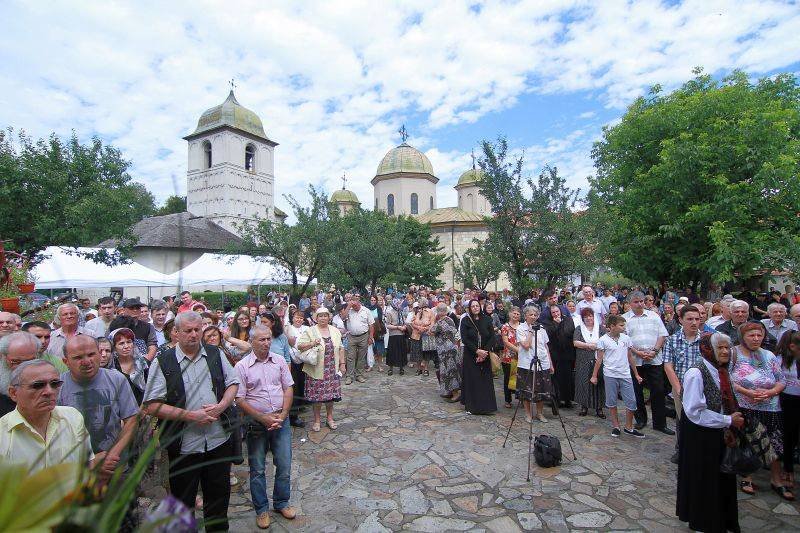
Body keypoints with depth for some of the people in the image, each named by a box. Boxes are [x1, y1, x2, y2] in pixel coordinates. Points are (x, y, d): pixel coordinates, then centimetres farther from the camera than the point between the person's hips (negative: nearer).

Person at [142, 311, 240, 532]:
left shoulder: (216, 354, 1)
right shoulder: (163, 363, -9)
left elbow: (233, 383, 8)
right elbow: (151, 406, -12)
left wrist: (221, 406, -10)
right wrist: (190, 416, -19)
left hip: (219, 439, 3)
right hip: (184, 445, -3)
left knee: (219, 494, 20)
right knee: (183, 501, 17)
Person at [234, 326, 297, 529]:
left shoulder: (279, 360, 0)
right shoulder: (242, 366, -9)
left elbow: (288, 389, 3)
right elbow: (239, 399, -10)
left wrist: (282, 416, -8)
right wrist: (264, 418, -15)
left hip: (281, 420, 3)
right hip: (256, 423, -2)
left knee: (284, 465, 11)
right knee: (257, 469, 12)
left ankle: (281, 503, 32)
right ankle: (261, 509, 31)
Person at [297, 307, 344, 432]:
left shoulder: (335, 331, 8)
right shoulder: (310, 331, -5)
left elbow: (341, 348, 11)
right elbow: (299, 346, -11)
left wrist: (342, 363, 7)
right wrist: (312, 343, -26)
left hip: (332, 370, 3)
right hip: (316, 370, -3)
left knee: (331, 393, 9)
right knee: (316, 394, 3)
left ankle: (329, 417, 28)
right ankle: (316, 420, 22)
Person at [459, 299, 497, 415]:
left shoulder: (487, 320, 3)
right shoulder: (465, 321, -4)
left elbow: (491, 337, 1)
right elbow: (464, 339, -9)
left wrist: (484, 352, -11)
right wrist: (477, 351, -16)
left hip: (485, 355, 2)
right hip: (470, 356, -2)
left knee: (485, 380, 5)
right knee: (471, 381, 1)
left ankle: (486, 405, 16)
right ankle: (471, 406, 11)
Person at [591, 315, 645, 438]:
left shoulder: (626, 338, 3)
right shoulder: (603, 340, -7)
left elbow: (630, 357, 12)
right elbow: (599, 359, -2)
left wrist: (636, 374, 15)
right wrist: (594, 376, -1)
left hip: (625, 375, 3)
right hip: (610, 375, -3)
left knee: (631, 402, 4)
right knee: (612, 402, 8)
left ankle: (628, 428, 20)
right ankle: (615, 426, 23)